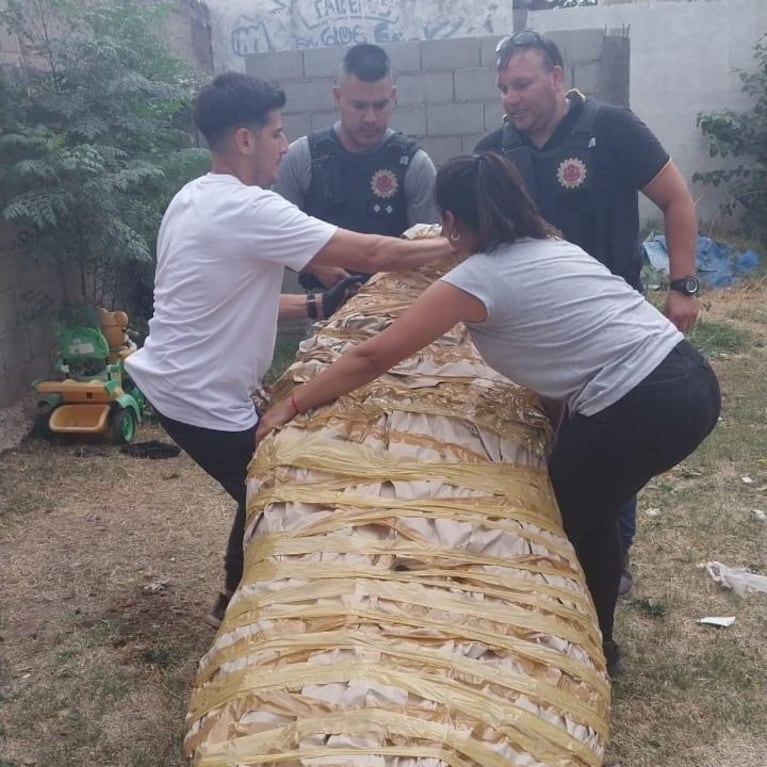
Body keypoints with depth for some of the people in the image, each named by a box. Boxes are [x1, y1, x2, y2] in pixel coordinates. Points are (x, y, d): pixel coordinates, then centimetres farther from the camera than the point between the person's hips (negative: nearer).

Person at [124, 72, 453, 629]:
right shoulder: (248, 209, -23)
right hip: (200, 399, -10)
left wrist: (313, 306, 7)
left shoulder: (196, 199, 8)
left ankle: (239, 597, 37)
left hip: (174, 381, 10)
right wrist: (457, 246, -8)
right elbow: (373, 254, -22)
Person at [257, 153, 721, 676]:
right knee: (589, 514, 25)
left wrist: (292, 404, 6)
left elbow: (373, 358, -3)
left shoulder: (479, 279, -7)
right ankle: (599, 644, 42)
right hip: (692, 380, 9)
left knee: (558, 523, 14)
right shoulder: (555, 247, 15)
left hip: (644, 409, -8)